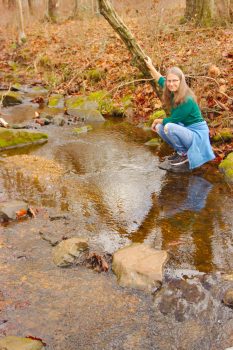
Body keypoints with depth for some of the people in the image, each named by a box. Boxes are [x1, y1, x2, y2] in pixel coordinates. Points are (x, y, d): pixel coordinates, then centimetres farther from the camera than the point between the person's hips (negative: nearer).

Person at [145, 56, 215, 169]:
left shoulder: (187, 100, -25)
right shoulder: (173, 93, -2)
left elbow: (172, 120, -19)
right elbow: (160, 80, 20)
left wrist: (157, 120, -3)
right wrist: (151, 67, 25)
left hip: (197, 133, -8)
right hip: (184, 129, 8)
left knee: (168, 127, -29)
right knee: (159, 127, 0)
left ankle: (184, 154, -9)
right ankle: (179, 150, 10)